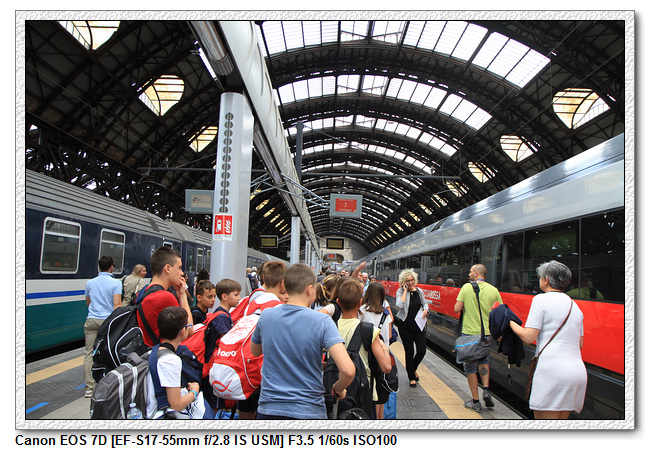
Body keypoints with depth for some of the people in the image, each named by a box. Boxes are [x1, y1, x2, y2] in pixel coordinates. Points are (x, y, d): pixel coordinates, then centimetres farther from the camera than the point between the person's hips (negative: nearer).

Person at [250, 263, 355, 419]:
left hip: (268, 409, 3)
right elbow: (347, 370, -23)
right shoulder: (322, 322, -14)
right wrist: (338, 389, -3)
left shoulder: (266, 315, -4)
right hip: (309, 412, -2)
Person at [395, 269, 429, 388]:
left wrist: (425, 310, -2)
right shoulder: (400, 292, -8)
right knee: (409, 352, 5)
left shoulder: (419, 291, 5)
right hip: (405, 325, -3)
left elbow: (425, 303, 20)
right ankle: (412, 377, 21)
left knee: (422, 350, -2)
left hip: (418, 324, 3)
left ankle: (413, 368, 29)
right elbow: (399, 305, -26)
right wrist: (405, 291, -19)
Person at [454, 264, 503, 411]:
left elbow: (457, 309, -10)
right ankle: (486, 389, 9)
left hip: (470, 333, -3)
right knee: (484, 361, 27)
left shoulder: (466, 287, -8)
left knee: (470, 367, 9)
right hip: (486, 333, 3)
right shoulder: (493, 290, -1)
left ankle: (475, 401, 14)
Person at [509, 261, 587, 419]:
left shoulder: (541, 299, -4)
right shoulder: (574, 305, 18)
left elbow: (528, 337, -10)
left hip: (552, 371, -8)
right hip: (577, 371, 8)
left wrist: (510, 322, 5)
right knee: (561, 418, 16)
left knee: (544, 417, -2)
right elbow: (580, 344, 22)